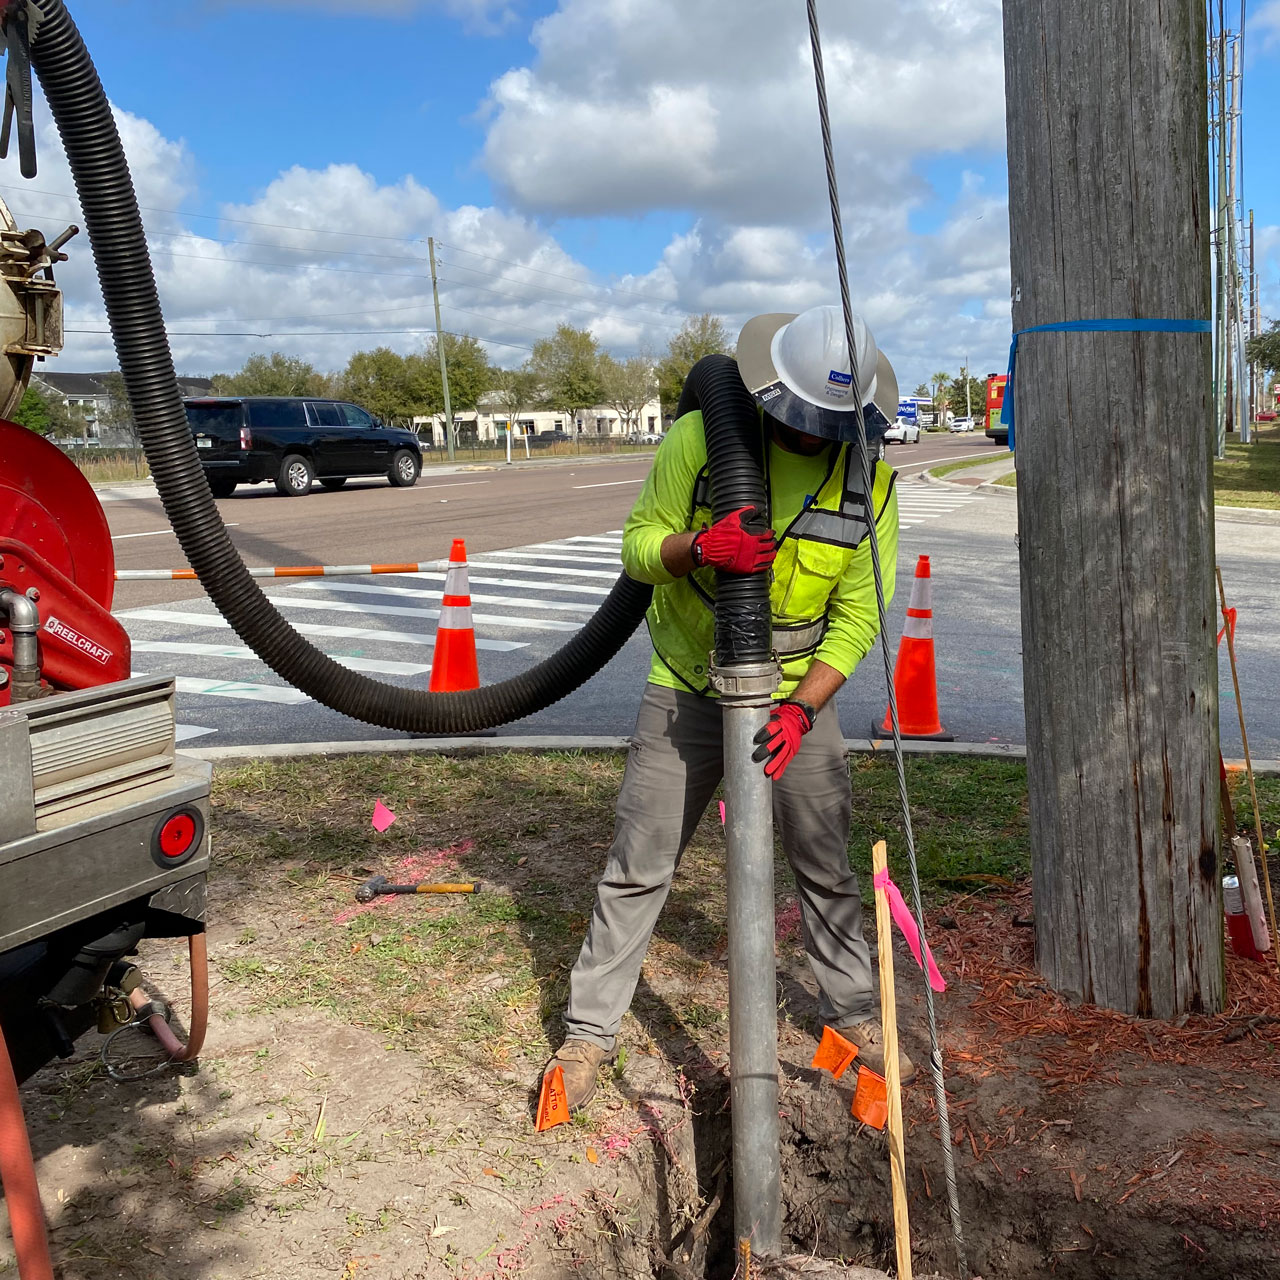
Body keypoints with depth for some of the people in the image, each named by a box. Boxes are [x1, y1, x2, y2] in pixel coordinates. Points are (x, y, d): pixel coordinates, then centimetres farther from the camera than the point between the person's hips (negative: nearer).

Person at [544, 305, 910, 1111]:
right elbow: (639, 547, -9)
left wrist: (801, 710, -21)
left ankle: (853, 1008, 35)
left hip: (797, 695, 2)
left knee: (827, 865, 12)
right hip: (688, 690, -1)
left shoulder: (870, 484, -8)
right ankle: (589, 1031, 17)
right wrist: (700, 545, -32)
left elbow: (858, 618, -7)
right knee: (639, 868, 2)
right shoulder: (702, 438, -13)